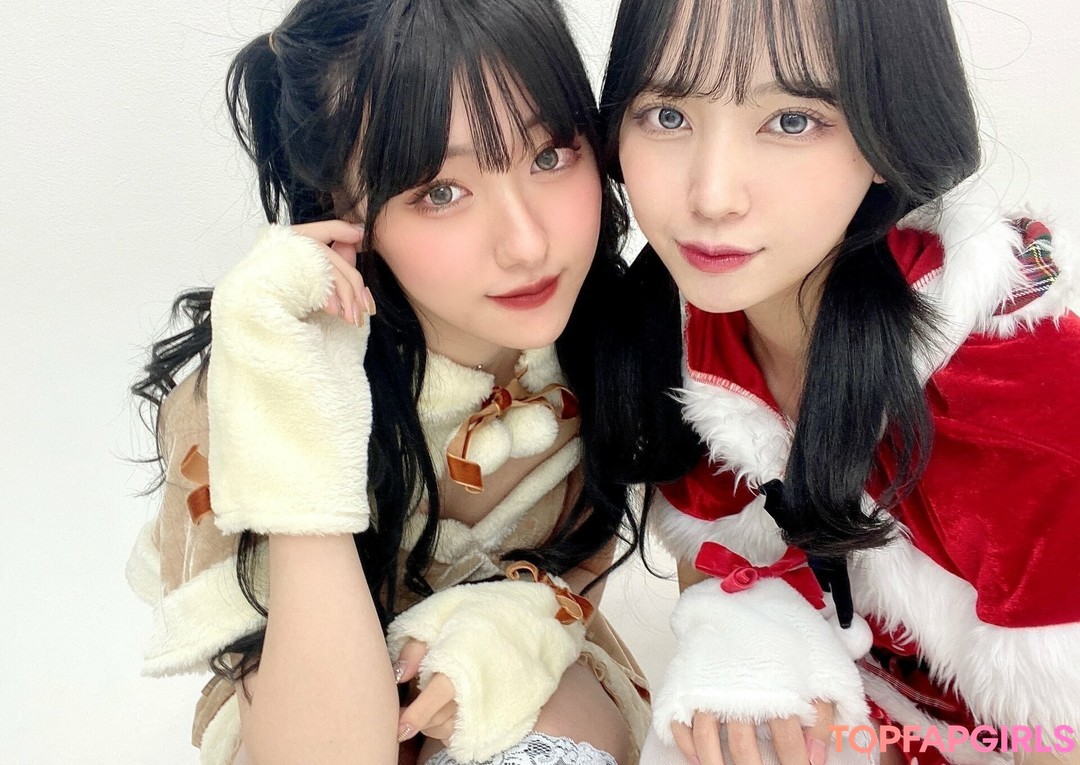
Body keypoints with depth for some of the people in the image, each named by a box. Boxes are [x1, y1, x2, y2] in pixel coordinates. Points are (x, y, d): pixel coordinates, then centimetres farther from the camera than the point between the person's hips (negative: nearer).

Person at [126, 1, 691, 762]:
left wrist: (526, 613, -24)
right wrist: (299, 439, -41)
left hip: (532, 682, 2)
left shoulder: (608, 320, -20)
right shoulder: (255, 391, -29)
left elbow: (586, 546, -2)